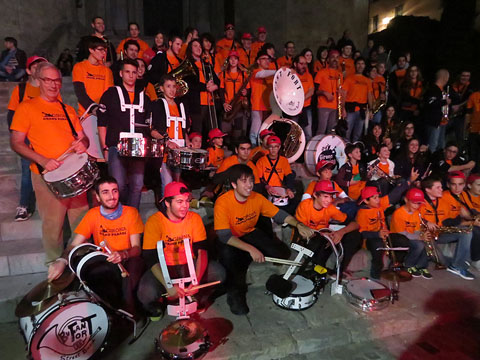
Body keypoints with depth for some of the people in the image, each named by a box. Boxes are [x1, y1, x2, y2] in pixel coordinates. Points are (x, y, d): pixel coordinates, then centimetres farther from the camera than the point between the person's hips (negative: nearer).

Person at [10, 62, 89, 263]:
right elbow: (16, 143, -4)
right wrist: (42, 160, -19)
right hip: (47, 176, -4)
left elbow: (82, 137, 19)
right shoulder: (27, 107, 1)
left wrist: (82, 143, -7)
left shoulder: (68, 110, 16)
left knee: (82, 221, 9)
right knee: (53, 224, 0)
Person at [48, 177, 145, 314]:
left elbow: (137, 248, -7)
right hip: (104, 266, 2)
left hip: (128, 263, -2)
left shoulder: (131, 212, -4)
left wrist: (123, 254, -30)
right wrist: (62, 260, -26)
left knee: (135, 262, -36)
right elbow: (74, 245, -4)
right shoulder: (93, 215, 0)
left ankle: (129, 306, -18)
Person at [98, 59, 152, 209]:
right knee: (118, 185, -11)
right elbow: (102, 123, 2)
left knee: (137, 185, 0)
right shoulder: (111, 94, 5)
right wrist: (105, 148, -4)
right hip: (116, 147, -3)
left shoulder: (144, 97, 16)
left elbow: (148, 124, 20)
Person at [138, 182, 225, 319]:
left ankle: (191, 295, 10)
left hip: (189, 266, 3)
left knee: (219, 273, -20)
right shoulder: (155, 221, -16)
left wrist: (196, 281, -27)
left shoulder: (194, 218, -7)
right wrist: (168, 286, -32)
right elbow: (151, 259, -19)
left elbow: (202, 251, -11)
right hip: (164, 268, -2)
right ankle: (156, 304, 10)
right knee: (145, 293, -31)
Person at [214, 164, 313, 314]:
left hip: (250, 234, 5)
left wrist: (298, 225, -26)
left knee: (283, 252, -9)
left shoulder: (257, 198, -12)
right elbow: (224, 235, -31)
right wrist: (251, 249, -41)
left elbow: (279, 214, -7)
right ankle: (235, 293, -5)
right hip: (228, 240, -5)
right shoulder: (223, 202, -27)